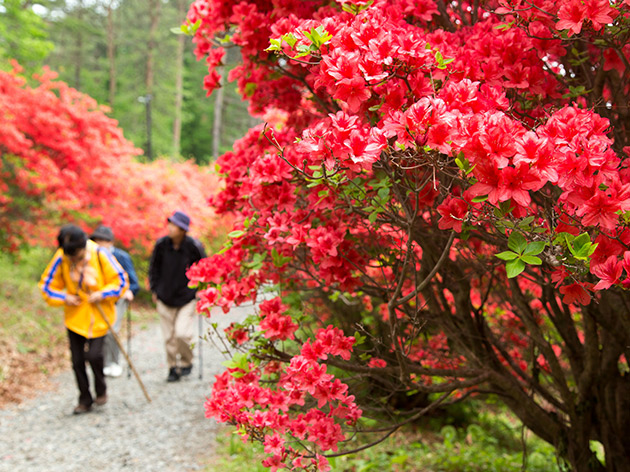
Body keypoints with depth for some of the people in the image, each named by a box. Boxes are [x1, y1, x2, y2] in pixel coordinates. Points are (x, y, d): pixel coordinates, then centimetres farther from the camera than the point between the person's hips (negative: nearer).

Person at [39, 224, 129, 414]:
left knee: (93, 355, -14)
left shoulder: (99, 255, -15)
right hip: (75, 318, 3)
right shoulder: (60, 259, -10)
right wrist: (64, 298, -14)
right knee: (77, 360, 5)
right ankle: (85, 400, 23)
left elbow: (121, 281, -6)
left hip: (98, 317, -3)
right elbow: (47, 286, 2)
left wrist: (102, 294, -18)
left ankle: (101, 389, 15)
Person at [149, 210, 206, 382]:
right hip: (165, 299, 3)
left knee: (182, 334, -14)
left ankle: (186, 363, 11)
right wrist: (154, 290, 8)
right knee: (169, 337, 5)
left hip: (187, 299, -3)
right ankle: (173, 368, 20)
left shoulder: (194, 247, -12)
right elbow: (154, 268, 10)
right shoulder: (161, 244, -6)